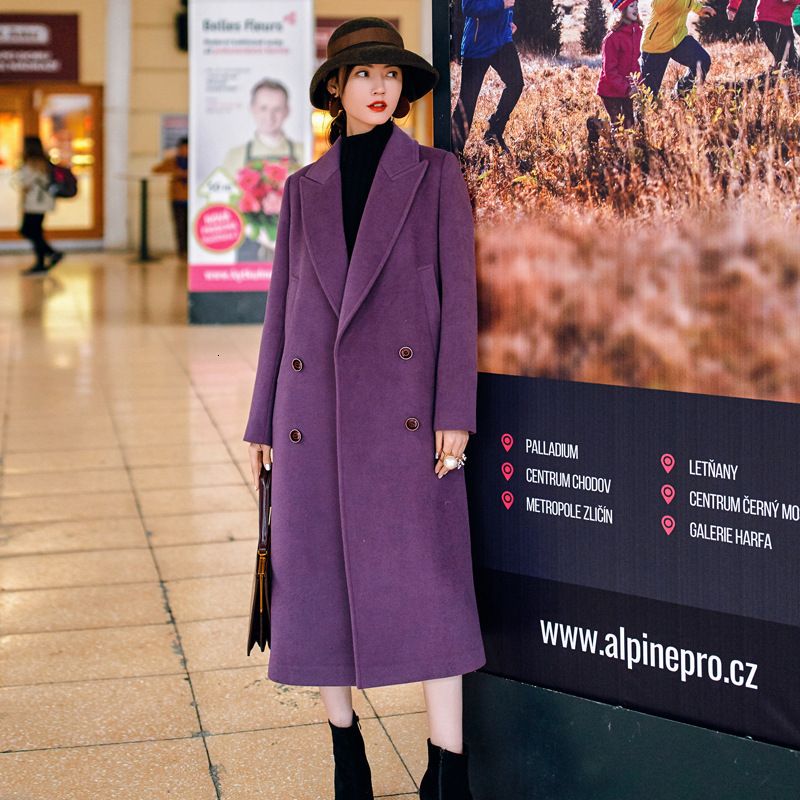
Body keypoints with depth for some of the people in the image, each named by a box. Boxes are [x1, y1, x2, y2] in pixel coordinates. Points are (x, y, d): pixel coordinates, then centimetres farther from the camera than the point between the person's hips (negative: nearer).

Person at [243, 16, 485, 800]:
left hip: (403, 404, -3)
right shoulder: (304, 189, 12)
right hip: (316, 404, 3)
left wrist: (455, 412, -10)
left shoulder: (435, 173, 4)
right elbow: (283, 306, 13)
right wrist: (263, 422, 11)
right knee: (322, 578, 6)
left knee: (425, 580, -6)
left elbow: (458, 292, -1)